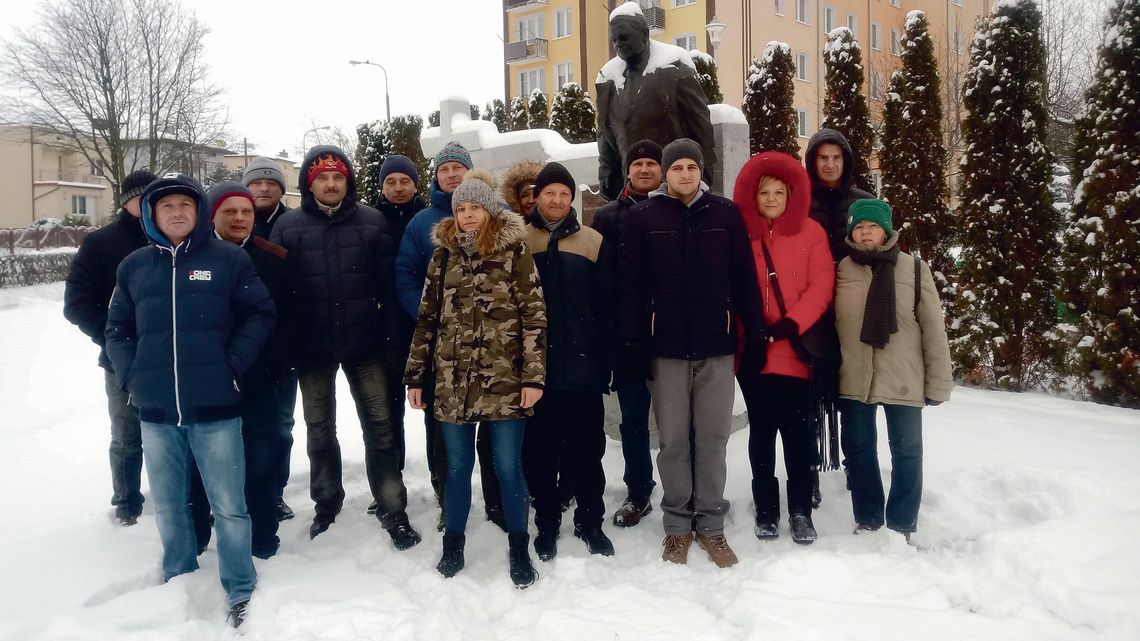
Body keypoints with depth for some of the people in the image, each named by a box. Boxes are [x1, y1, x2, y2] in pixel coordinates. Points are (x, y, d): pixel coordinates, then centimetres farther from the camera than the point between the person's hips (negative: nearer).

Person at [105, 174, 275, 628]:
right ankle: (179, 585, 35)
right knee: (168, 506, 16)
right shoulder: (134, 266, 9)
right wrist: (131, 375, 0)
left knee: (228, 506, 2)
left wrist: (233, 364, -8)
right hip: (155, 410, 3)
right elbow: (117, 329, 14)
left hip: (216, 406, -3)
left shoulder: (229, 259, 1)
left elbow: (261, 314, 1)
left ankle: (240, 592, 18)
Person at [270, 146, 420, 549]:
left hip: (364, 343, -1)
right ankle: (327, 504, 31)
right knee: (320, 430, 14)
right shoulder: (289, 226, 0)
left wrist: (393, 336, -6)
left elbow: (388, 285, -1)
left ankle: (393, 511, 13)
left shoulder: (372, 222, -1)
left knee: (379, 427, 3)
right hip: (312, 347, 1)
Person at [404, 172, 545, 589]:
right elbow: (427, 319, 12)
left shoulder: (514, 251, -1)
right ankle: (453, 545, 29)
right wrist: (415, 376, 9)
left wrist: (534, 376, -10)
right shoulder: (443, 254, 9)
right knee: (457, 466, 13)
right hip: (452, 383, 3)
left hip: (503, 382, -3)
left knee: (508, 468, 5)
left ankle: (519, 551, 22)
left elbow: (534, 316, -5)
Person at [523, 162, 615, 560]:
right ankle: (546, 523, 23)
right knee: (539, 450, 8)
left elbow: (605, 308, 4)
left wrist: (605, 363, -1)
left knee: (586, 449, 8)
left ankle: (590, 520, 23)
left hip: (582, 367, 0)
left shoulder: (593, 243, 6)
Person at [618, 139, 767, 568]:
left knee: (713, 438, 7)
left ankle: (711, 524, 20)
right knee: (673, 440, 7)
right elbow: (630, 285, 0)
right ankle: (677, 524, 20)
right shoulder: (643, 217, 2)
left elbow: (745, 279, 6)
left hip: (716, 345, 1)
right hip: (666, 347, -1)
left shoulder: (726, 213, 5)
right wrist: (633, 345, -6)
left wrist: (756, 337, 2)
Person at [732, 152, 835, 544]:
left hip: (795, 351, -1)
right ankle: (766, 509, 20)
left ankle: (801, 510, 16)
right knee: (761, 430, 8)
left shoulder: (811, 233, 5)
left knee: (797, 429, 2)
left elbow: (821, 286, -3)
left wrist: (792, 324, -14)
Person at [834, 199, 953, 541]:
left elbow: (933, 328, 0)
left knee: (907, 452, 9)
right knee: (859, 449, 11)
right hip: (853, 381, 1)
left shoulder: (914, 269, 0)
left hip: (903, 381, -1)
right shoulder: (840, 271, 3)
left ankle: (902, 526, 24)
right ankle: (867, 521, 27)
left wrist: (938, 382, -2)